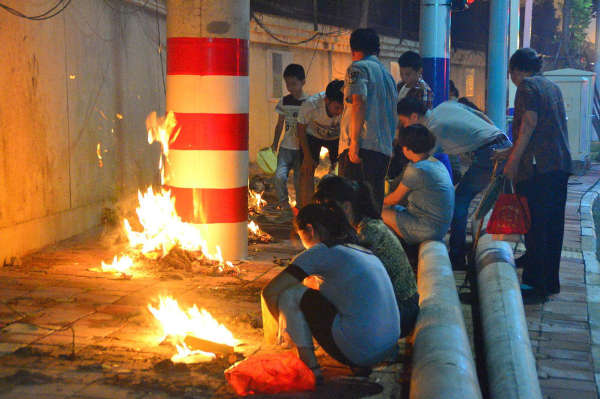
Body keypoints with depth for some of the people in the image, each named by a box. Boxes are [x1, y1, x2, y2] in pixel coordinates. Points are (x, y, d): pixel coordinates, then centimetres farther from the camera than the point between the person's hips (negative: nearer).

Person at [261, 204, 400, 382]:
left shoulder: (321, 252, -3)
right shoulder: (365, 252, 19)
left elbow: (270, 292, -3)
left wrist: (288, 323, 15)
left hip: (357, 351, -8)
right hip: (389, 349, 8)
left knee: (290, 293, 2)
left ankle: (311, 367, 2)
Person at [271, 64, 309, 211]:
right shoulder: (284, 101, 6)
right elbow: (280, 124, 14)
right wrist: (275, 143, 8)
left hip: (302, 148, -2)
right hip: (286, 146, 2)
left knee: (299, 178, 1)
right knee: (280, 175, -13)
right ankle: (283, 201, 10)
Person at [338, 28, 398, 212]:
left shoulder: (358, 68, -1)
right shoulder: (387, 74, 24)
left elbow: (359, 104, -15)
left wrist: (354, 142, -18)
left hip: (363, 147, -8)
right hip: (384, 149, 8)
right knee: (375, 202, 10)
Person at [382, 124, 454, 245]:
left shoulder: (416, 169, -18)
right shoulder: (437, 163, 9)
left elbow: (396, 199, -4)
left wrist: (381, 202, 16)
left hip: (427, 229, -9)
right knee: (393, 209, 16)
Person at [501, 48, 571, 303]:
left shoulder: (527, 85, -3)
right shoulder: (553, 87, 22)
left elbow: (529, 123, -15)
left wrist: (513, 160, -15)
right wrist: (512, 150, 34)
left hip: (537, 166, -9)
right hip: (561, 164, 9)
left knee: (534, 224, -6)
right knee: (552, 223, 12)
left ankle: (536, 285, -4)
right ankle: (550, 280, 21)